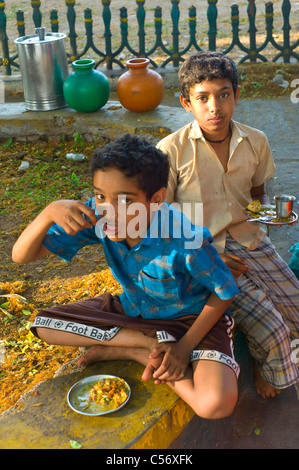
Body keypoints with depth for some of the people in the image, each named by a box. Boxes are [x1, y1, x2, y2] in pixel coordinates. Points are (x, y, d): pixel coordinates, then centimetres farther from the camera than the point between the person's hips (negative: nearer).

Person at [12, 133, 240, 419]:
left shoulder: (185, 242, -34)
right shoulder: (95, 216, -21)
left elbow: (225, 292, -15)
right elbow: (21, 255, -19)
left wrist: (186, 345, -20)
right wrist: (50, 213, -38)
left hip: (191, 317, -5)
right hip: (133, 310, 5)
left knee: (216, 404, -31)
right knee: (43, 324, -10)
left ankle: (124, 350, -9)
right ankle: (155, 344, -7)